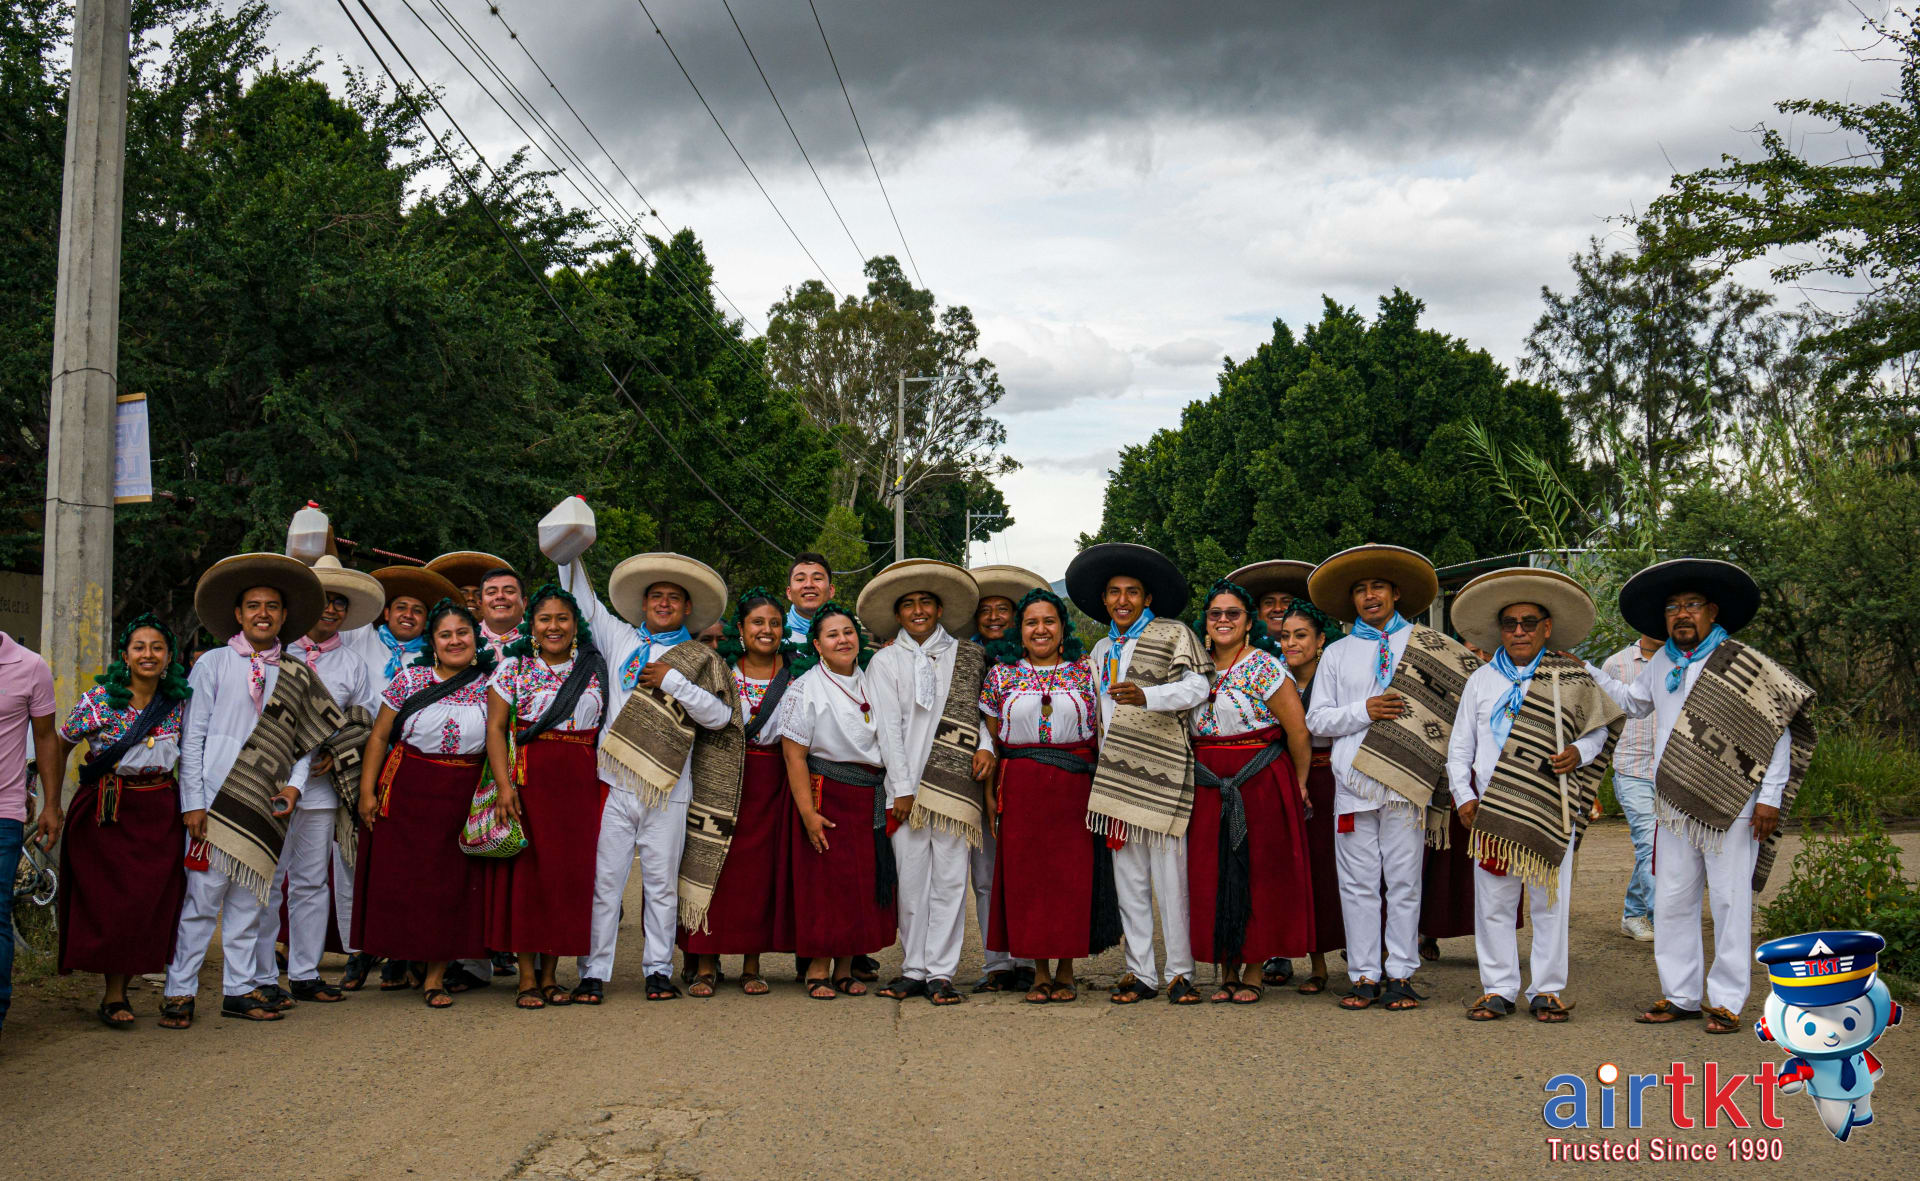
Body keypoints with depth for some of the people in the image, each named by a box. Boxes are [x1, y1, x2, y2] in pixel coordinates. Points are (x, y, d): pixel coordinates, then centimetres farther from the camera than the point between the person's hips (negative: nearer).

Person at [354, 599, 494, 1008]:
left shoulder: (490, 686, 3)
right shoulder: (409, 679, 1)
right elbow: (379, 736, 3)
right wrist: (367, 791, -1)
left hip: (464, 798, 0)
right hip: (407, 791, 0)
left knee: (451, 883, 1)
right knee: (401, 878, 2)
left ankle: (435, 977, 9)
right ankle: (405, 963, 22)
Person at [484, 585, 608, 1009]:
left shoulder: (593, 669, 10)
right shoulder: (513, 668, 3)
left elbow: (607, 728, 11)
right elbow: (496, 728, -3)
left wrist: (607, 782, 2)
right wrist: (505, 784, -13)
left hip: (580, 783, 2)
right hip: (530, 779, -2)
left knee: (570, 873, 2)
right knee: (528, 869, -4)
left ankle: (550, 975, 12)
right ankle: (527, 978, 3)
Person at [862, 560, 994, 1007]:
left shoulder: (968, 656, 11)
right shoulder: (885, 661, 10)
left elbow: (980, 708, 15)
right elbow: (889, 728, 3)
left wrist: (986, 746, -6)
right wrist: (902, 788, -4)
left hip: (956, 781, 0)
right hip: (908, 784, 0)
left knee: (950, 877, -2)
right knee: (911, 878, 0)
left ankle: (941, 971, 4)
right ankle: (914, 969, 10)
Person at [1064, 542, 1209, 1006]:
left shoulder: (1172, 634, 1)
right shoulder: (1101, 650, 20)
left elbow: (1196, 687, -13)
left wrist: (1145, 696, -29)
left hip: (1161, 771, -5)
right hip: (1116, 775, 6)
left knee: (1170, 874, -5)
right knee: (1129, 878, 6)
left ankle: (1180, 972, 5)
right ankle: (1140, 973, 13)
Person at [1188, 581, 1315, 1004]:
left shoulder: (1264, 667, -8)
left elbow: (1298, 730, -8)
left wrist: (1299, 784, -2)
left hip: (1260, 784, -5)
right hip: (1209, 789, 5)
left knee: (1257, 876, 0)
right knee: (1213, 877, 4)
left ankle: (1253, 973, 9)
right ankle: (1226, 972, 14)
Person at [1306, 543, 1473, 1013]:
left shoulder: (1426, 646, 9)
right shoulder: (1337, 653, 15)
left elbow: (1455, 702, 8)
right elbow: (1317, 719, 10)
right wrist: (1363, 710, -6)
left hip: (1406, 781, -1)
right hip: (1353, 781, 2)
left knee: (1404, 881, 1)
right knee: (1358, 882, 2)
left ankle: (1401, 975, 7)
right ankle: (1364, 975, 8)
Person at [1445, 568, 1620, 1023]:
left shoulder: (1572, 678, 6)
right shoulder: (1481, 680, 11)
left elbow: (1600, 729, 11)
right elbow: (1460, 746, 13)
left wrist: (1579, 751, -10)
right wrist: (1464, 796, 2)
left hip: (1551, 809, -1)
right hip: (1490, 810, 2)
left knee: (1549, 901, 3)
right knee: (1493, 903, 3)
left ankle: (1547, 990, 13)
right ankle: (1498, 989, 12)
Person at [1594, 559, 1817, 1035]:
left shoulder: (1742, 664, -6)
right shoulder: (1662, 663, 11)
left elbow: (1778, 729, -5)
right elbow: (1633, 702, 30)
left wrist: (1770, 797, -9)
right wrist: (1586, 671, 23)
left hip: (1732, 808, -6)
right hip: (1675, 807, 6)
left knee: (1730, 902, -2)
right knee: (1671, 902, 7)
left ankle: (1726, 1001, 4)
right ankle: (1680, 996, 17)